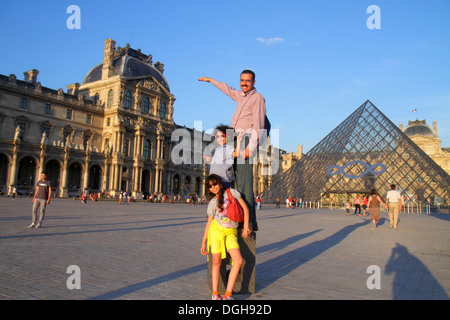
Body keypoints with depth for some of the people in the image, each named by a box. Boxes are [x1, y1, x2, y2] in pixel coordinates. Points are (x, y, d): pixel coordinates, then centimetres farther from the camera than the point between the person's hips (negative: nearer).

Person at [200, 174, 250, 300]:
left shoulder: (232, 192, 2)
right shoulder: (212, 203, 5)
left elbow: (245, 208, 3)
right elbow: (209, 222, 9)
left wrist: (246, 227, -3)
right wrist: (203, 242, 9)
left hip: (231, 233, 0)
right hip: (217, 230, 0)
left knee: (238, 260, -13)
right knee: (216, 261, -3)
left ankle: (227, 295, -7)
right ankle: (215, 293, 9)